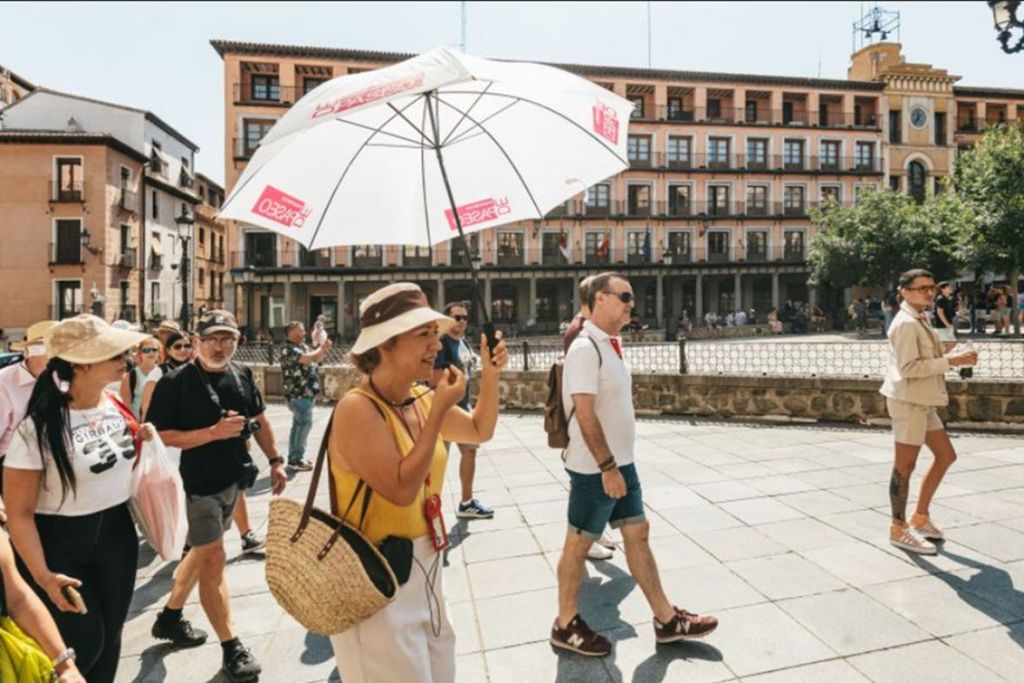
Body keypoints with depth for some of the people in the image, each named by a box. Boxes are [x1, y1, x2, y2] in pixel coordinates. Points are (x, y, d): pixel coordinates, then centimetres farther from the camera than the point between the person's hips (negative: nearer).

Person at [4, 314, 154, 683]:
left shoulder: (115, 405, -3)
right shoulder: (38, 428, -21)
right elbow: (20, 512, -17)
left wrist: (144, 442, -4)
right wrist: (42, 575, -21)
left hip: (117, 534, 6)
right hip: (60, 544, -5)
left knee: (110, 636, 18)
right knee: (83, 644, 5)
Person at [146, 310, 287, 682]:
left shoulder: (242, 374, 2)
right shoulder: (176, 382, -15)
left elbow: (259, 419, 13)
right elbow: (159, 438, -19)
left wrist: (275, 460, 10)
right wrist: (214, 432, -26)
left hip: (233, 480, 7)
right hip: (197, 483, -7)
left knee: (202, 551, 21)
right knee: (214, 560, -2)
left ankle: (169, 617, 42)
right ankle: (231, 647, 9)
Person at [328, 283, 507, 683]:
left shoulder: (420, 399, -1)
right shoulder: (357, 409, -23)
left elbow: (481, 431, 13)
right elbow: (402, 489, -29)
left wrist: (490, 374, 0)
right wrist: (439, 411, -27)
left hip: (423, 569, 8)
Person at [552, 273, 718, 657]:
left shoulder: (611, 344, 8)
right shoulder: (586, 349, -20)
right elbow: (585, 414, -25)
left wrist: (618, 464, 16)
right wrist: (607, 467, -22)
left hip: (621, 462, 9)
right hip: (595, 468, -9)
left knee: (637, 534, 16)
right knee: (579, 543, 6)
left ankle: (666, 619, 30)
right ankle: (566, 626, 25)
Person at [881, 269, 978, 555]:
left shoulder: (918, 321, 16)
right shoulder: (906, 323, -16)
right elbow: (908, 368, -23)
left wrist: (953, 357, 8)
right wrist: (949, 361, -20)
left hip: (923, 401, 10)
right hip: (908, 401, -10)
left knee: (945, 455, 16)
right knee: (905, 465, -2)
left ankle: (920, 518, 27)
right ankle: (898, 529, 11)